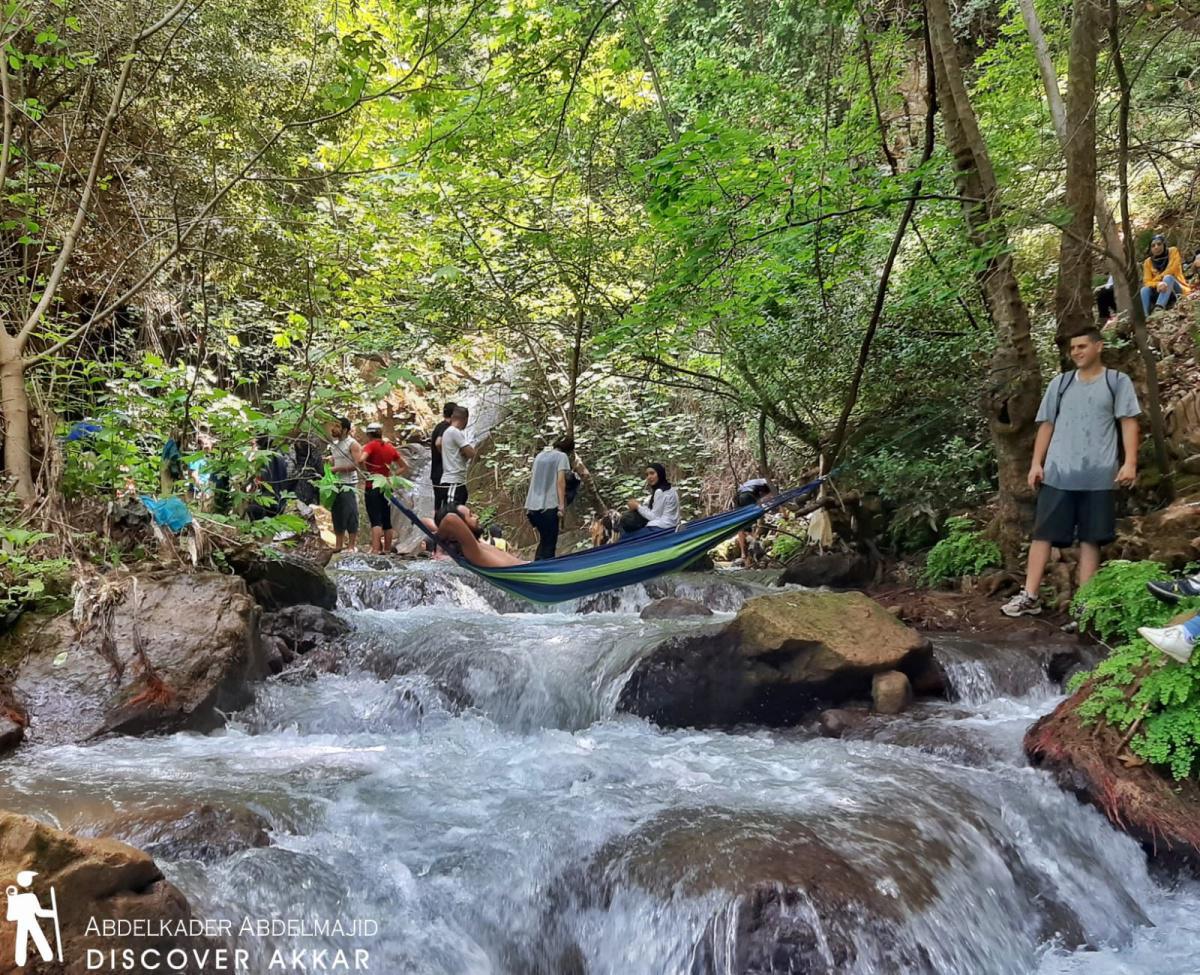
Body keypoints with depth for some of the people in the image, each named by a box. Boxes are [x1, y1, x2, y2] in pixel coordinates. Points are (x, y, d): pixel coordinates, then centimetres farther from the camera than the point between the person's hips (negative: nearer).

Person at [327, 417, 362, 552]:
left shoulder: (352, 444, -8)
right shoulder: (334, 444, 15)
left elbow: (356, 464, -16)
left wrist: (337, 468, -16)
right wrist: (329, 461, 6)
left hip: (348, 484, -7)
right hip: (336, 484, 8)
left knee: (350, 514, -4)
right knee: (337, 514, 9)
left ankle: (351, 545, 0)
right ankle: (338, 544, 16)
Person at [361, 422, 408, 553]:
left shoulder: (370, 445, -5)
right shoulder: (390, 448, 11)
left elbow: (361, 460, -24)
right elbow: (404, 467, 14)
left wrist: (364, 473, -9)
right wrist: (392, 475, 7)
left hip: (372, 487, -5)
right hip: (386, 488, 6)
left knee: (375, 521, -12)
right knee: (386, 521, 11)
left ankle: (376, 550, -23)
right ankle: (387, 550, 17)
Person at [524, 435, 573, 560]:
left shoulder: (540, 455, 18)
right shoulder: (562, 456, 0)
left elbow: (531, 478, 18)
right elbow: (560, 481, -10)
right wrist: (562, 506, -12)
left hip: (533, 505, 6)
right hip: (549, 505, -6)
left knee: (544, 540, 18)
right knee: (549, 544, -1)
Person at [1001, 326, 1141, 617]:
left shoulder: (1117, 381, 7)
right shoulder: (1060, 383, 14)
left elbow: (1129, 422, 1)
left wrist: (1130, 462, -11)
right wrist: (1036, 463, 5)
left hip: (1098, 476, -2)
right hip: (1058, 474, 2)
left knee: (1090, 538, 3)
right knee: (1043, 534, -2)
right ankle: (1029, 596, -1)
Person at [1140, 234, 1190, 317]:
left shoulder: (1173, 251, -4)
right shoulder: (1148, 262, 1)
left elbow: (1171, 271, -17)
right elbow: (1147, 282, -10)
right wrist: (1158, 284, -31)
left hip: (1176, 291, -3)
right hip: (1160, 291, 3)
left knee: (1168, 278, -32)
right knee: (1144, 290, -24)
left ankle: (1159, 309, -55)